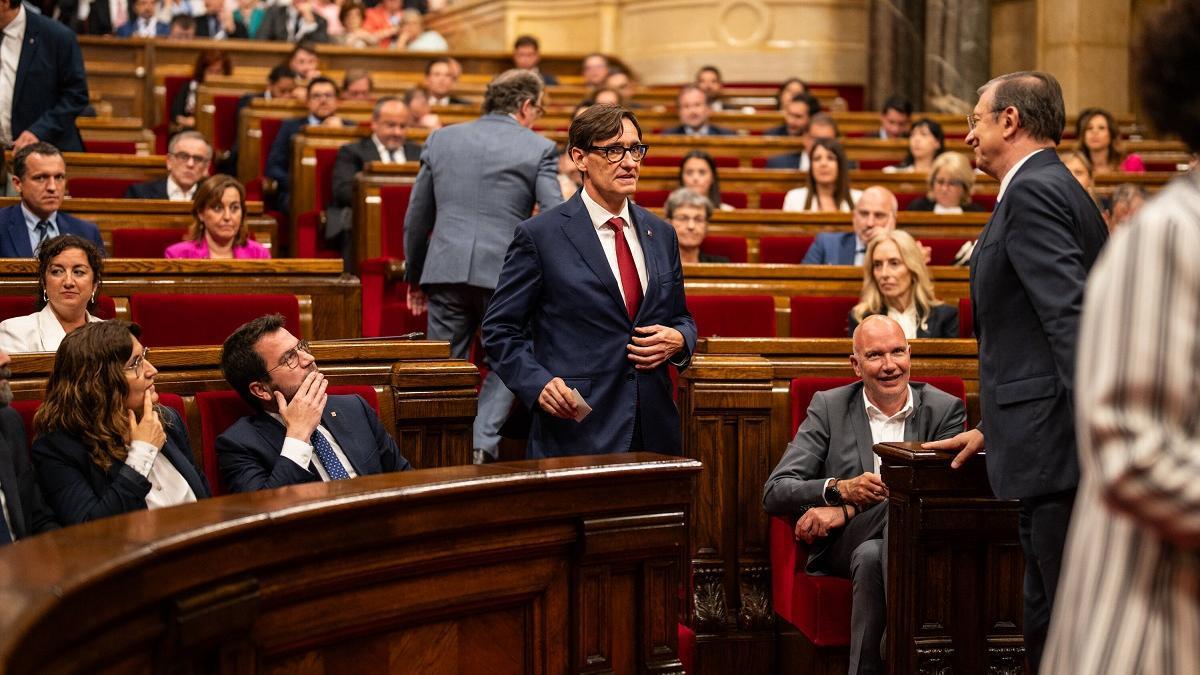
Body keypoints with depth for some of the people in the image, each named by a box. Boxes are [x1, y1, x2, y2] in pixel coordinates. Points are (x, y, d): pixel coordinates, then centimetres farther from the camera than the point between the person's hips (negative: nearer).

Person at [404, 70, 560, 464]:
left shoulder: (441, 139, 12)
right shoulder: (539, 149, 1)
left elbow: (417, 217, 15)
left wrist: (414, 277, 24)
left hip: (445, 269, 2)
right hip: (505, 271, -2)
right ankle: (483, 443, -5)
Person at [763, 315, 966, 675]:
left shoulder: (944, 409, 8)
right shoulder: (828, 407, 10)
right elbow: (774, 493, 3)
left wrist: (846, 511, -17)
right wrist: (840, 489, -19)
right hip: (840, 548, 0)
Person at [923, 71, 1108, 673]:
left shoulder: (1032, 193, -11)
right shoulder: (1056, 189, 20)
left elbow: (1072, 319, -22)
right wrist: (994, 427, 28)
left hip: (1058, 445, -11)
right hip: (1051, 446, 11)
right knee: (1048, 625, 14)